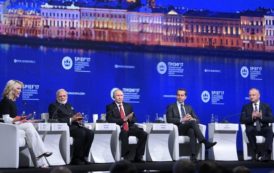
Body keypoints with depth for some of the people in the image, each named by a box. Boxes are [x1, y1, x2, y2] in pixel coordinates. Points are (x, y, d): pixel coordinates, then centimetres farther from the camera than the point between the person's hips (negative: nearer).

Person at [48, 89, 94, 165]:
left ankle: (83, 157, -15)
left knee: (90, 133, -19)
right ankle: (76, 159, -25)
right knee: (81, 133, -32)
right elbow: (55, 120, -10)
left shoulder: (69, 105, 29)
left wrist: (78, 119, -3)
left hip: (73, 125, 7)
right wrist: (71, 119, -17)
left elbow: (75, 116, 24)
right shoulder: (53, 106, 5)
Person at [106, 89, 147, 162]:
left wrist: (130, 119, -7)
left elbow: (134, 119, 19)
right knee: (124, 135, -39)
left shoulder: (128, 106, 21)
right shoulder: (110, 107, 6)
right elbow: (109, 119, -8)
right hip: (118, 129, -5)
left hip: (130, 127, 5)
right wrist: (123, 120, -17)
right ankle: (126, 157, -27)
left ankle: (138, 157, -14)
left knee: (144, 134, -21)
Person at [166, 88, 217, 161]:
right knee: (192, 122, -33)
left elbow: (197, 120, 17)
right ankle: (205, 142, -44)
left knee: (192, 132, -37)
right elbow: (169, 119, -2)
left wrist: (192, 119, -9)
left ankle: (193, 156, -48)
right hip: (178, 129, -3)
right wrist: (181, 120, -16)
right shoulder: (171, 107, 13)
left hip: (189, 128, 3)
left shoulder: (189, 107, 25)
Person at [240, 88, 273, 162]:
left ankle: (266, 153, -40)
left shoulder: (266, 106, 13)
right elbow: (242, 120, 2)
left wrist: (261, 117, -15)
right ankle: (255, 153, -28)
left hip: (264, 128, 0)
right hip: (252, 128, 0)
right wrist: (252, 117, -15)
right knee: (249, 130, -35)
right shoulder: (246, 107, 13)